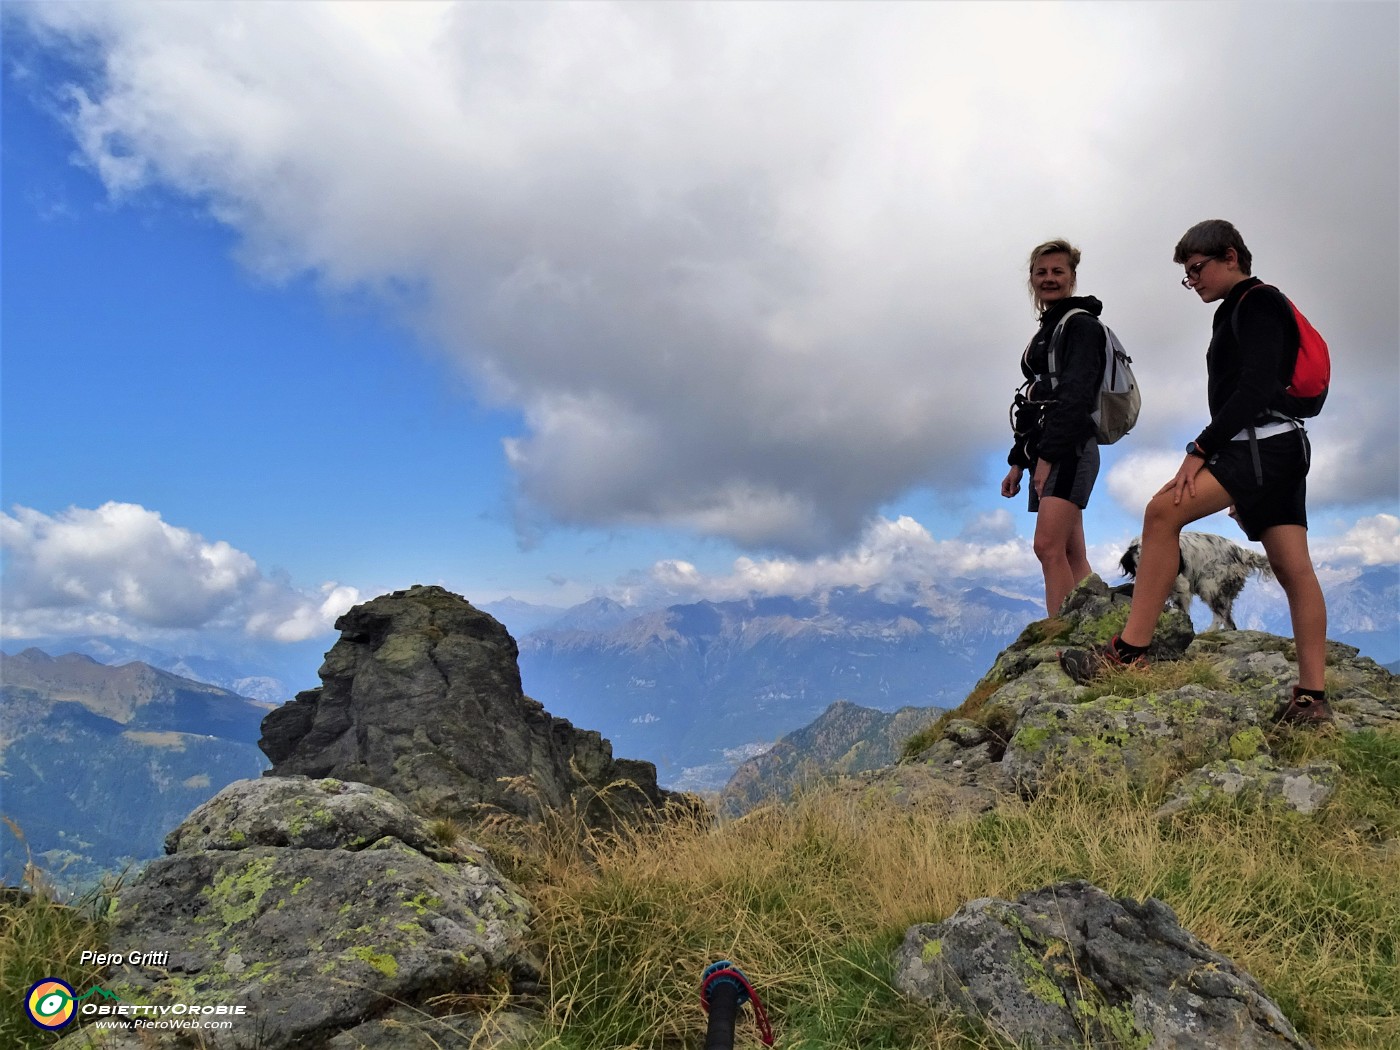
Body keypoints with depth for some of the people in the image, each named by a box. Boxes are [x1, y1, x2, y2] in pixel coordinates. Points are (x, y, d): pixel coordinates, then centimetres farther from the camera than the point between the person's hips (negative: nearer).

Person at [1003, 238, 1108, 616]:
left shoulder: (1081, 325, -3)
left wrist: (1048, 455, -22)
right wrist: (1018, 461, 18)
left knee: (1048, 546, -19)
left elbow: (1076, 396, -15)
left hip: (1070, 449, -9)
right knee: (1071, 555, 5)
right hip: (1046, 453, 9)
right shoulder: (1046, 331, 24)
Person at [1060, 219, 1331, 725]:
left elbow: (1255, 390, -17)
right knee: (1293, 569, 5)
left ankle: (1131, 649, -24)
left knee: (1163, 511, -23)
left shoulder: (1257, 303, -4)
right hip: (1276, 451, 11)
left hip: (1263, 446, -11)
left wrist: (1200, 450, -21)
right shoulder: (1239, 312, 26)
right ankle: (1312, 697, 5)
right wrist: (1236, 487, 24)